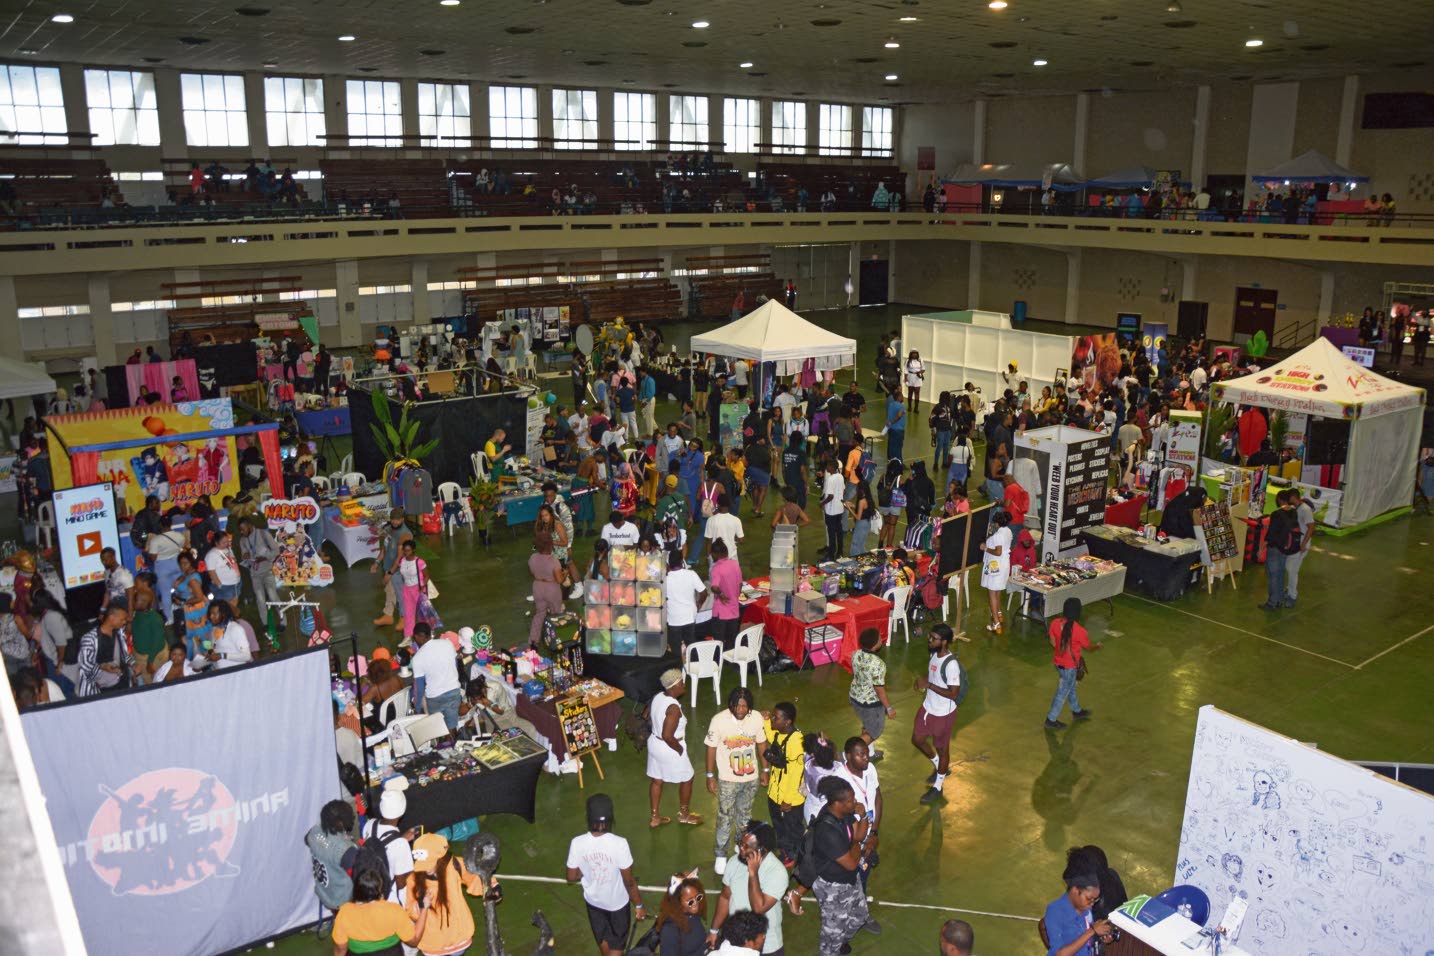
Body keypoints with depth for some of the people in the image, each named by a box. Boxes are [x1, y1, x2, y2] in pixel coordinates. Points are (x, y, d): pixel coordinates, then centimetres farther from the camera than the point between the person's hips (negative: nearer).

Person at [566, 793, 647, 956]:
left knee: (603, 939, 29)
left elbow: (571, 877, -9)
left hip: (593, 900, 3)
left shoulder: (577, 843, -24)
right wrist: (639, 905, -5)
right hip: (617, 902, -3)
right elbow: (629, 882, -21)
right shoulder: (619, 844, -32)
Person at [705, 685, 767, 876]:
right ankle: (720, 855, 26)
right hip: (728, 780, -3)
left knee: (745, 815, 22)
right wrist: (710, 776, -6)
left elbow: (761, 744, 2)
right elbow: (711, 748, -10)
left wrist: (764, 770, 8)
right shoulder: (719, 720, -21)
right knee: (725, 818, 7)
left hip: (751, 778, 3)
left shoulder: (756, 718, -13)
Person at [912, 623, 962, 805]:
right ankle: (939, 766, 47)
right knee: (917, 740, 21)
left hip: (943, 714, -8)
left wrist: (929, 685, -29)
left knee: (942, 749, 13)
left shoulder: (951, 664, -31)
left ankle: (937, 788, 32)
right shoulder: (934, 654, -5)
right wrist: (923, 681, -8)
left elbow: (954, 694, -29)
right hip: (927, 707, 8)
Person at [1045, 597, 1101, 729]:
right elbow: (1088, 648, -9)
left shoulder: (1055, 623, -13)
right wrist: (1098, 646, 13)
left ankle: (1077, 711, 48)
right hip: (1070, 667, -6)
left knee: (1071, 688, 28)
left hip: (1059, 662, 6)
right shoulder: (1079, 631, -29)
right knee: (1062, 693, 11)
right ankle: (1051, 721, 23)